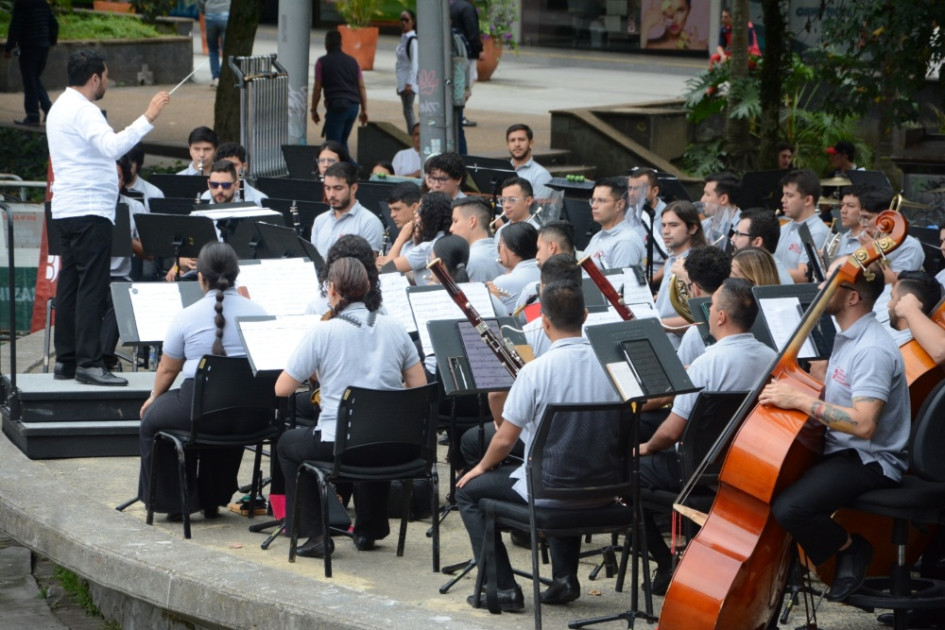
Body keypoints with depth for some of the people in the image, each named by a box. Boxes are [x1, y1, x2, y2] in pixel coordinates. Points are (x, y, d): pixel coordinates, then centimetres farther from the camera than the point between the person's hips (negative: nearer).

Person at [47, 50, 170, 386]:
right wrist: (148, 118, -30)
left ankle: (66, 360, 13)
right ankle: (88, 362, -14)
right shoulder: (82, 110, -15)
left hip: (67, 210, 11)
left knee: (71, 284, 11)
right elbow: (113, 147, -31)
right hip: (90, 210, -11)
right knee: (92, 286, -11)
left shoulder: (62, 107, 18)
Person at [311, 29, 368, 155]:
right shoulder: (352, 61, 15)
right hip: (353, 106, 6)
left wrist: (314, 110, 7)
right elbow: (361, 87, 12)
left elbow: (317, 89, -1)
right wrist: (364, 110, 13)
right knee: (342, 142, 18)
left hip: (336, 107, -6)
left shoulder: (322, 62, 1)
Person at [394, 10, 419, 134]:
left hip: (409, 81, -9)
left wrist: (409, 83, -21)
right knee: (407, 111, 12)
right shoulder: (403, 38, 14)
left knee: (408, 111, -11)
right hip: (403, 81, 9)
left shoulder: (413, 40, -14)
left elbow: (414, 63, -18)